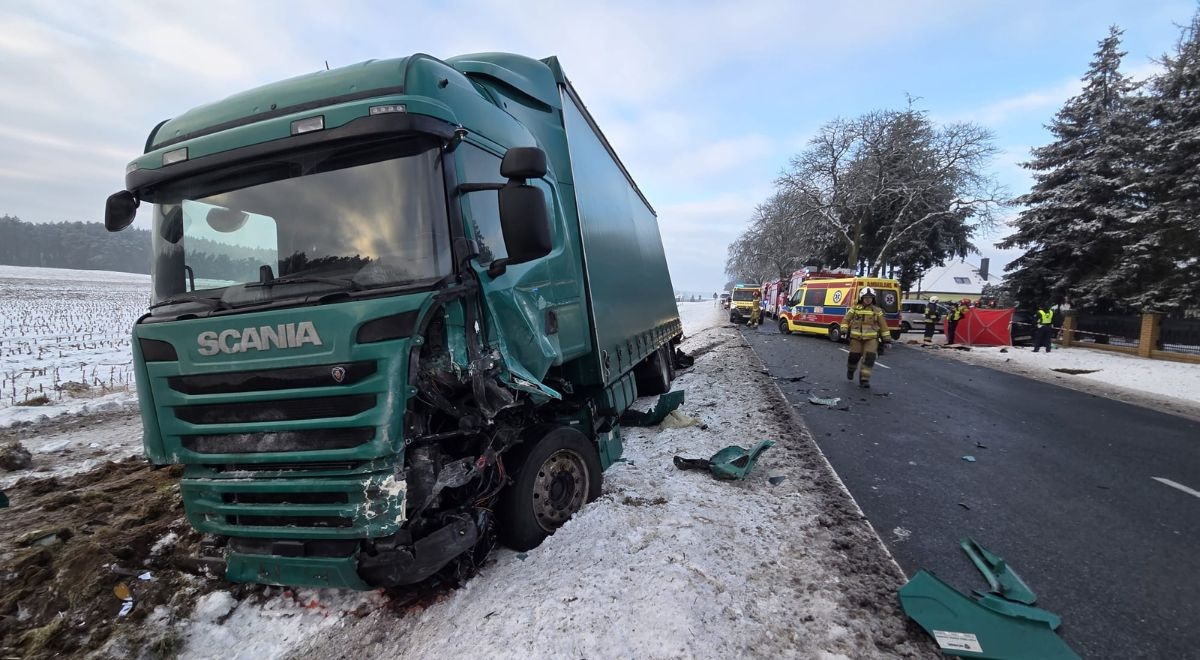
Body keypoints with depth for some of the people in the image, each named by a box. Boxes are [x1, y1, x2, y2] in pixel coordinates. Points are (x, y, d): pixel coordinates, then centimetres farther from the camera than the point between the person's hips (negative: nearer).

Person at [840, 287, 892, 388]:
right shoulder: (855, 308, 5)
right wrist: (844, 330, -10)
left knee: (869, 358, -10)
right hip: (856, 338, 0)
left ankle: (864, 379, -3)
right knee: (854, 356, 4)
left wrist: (886, 338, 9)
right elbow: (846, 319, 5)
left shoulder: (877, 310, 8)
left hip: (871, 338, 1)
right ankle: (850, 370, 36)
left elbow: (883, 325, 11)